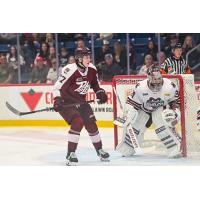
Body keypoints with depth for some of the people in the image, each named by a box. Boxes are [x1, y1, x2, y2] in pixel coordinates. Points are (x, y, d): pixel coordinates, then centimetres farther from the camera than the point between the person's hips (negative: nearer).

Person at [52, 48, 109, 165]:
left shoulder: (92, 69, -3)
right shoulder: (71, 70, -25)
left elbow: (95, 84, 16)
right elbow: (58, 87, -24)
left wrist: (100, 93, 0)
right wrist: (57, 100, -36)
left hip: (80, 101, 7)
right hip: (66, 101, -7)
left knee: (91, 123, 6)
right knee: (78, 122, -24)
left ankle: (99, 150, 26)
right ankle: (71, 154, -16)